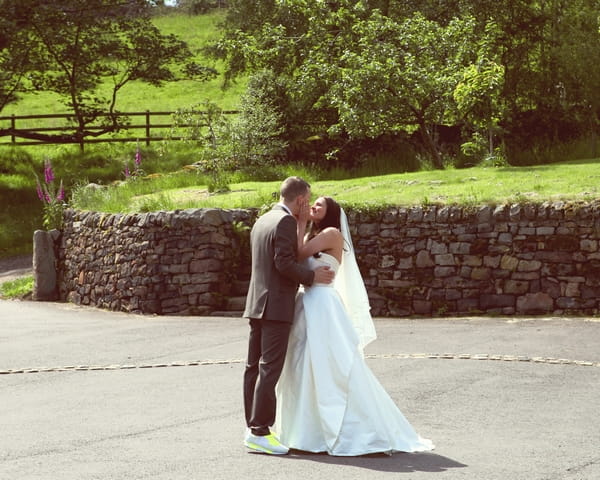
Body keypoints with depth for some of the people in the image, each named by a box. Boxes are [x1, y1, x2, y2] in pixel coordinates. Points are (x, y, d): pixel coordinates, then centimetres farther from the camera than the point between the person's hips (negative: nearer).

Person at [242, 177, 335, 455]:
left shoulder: (261, 221, 16)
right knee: (270, 368, -9)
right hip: (277, 306, -10)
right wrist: (312, 276, -9)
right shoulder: (286, 222, -12)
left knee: (254, 366, 10)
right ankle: (259, 432, -11)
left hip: (257, 305, 10)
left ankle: (253, 427, 14)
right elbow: (284, 263, -20)